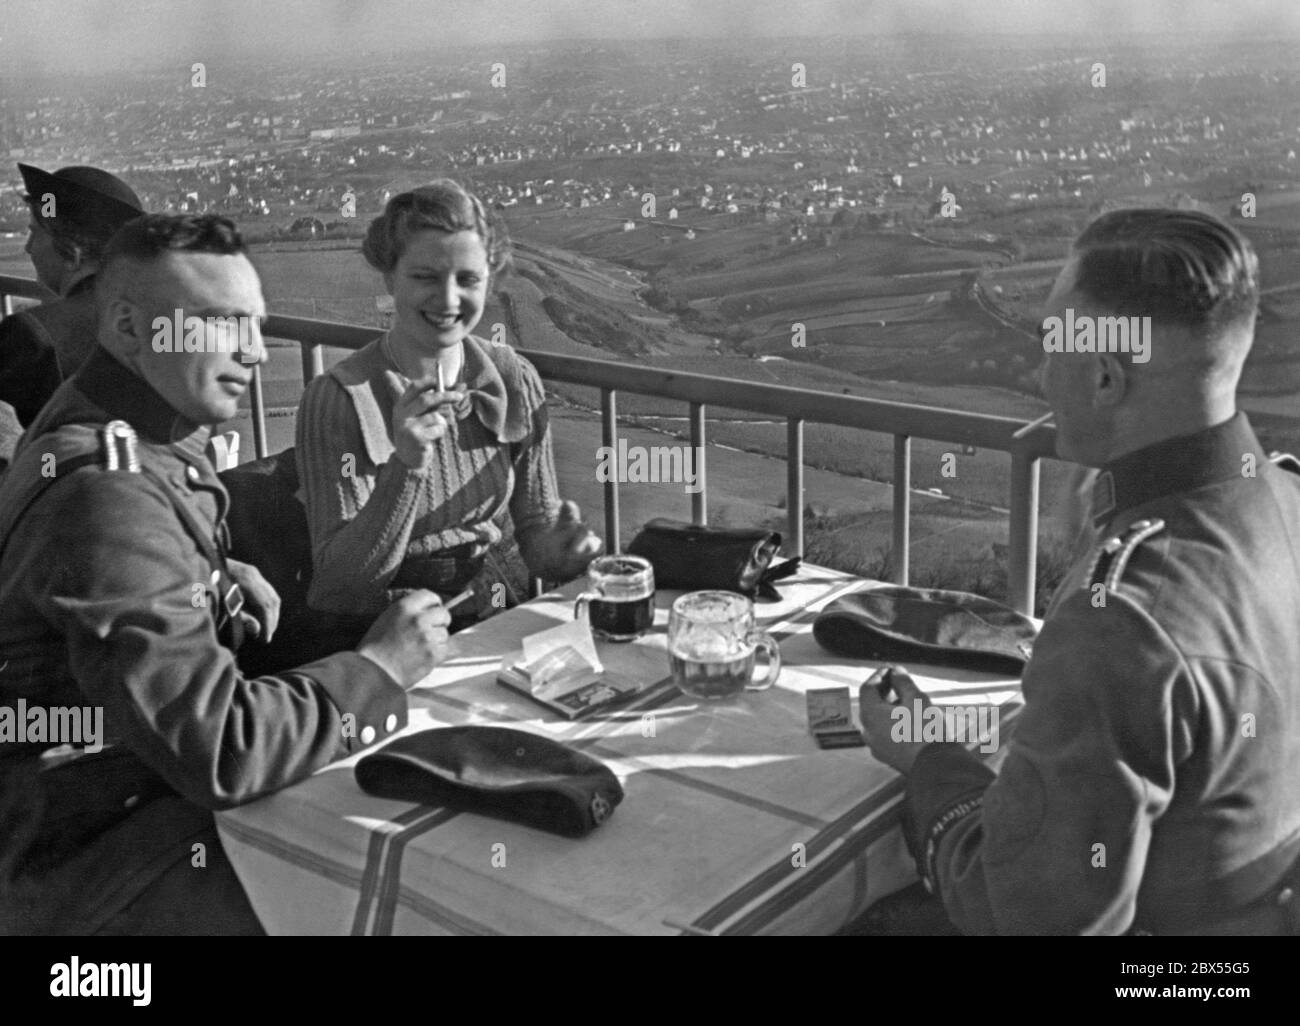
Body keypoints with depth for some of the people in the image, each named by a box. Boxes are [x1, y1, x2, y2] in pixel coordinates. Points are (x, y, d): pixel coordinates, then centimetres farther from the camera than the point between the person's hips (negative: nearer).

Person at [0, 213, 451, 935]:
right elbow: (216, 752, -29)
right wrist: (379, 668, -18)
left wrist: (219, 579, 5)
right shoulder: (105, 490, -27)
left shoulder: (136, 434, 5)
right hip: (98, 875, -9)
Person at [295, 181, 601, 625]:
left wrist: (558, 548, -16)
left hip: (482, 620, 5)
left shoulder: (515, 382, 1)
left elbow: (535, 525, 7)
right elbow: (341, 578, -16)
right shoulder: (338, 398, -13)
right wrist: (406, 468, -29)